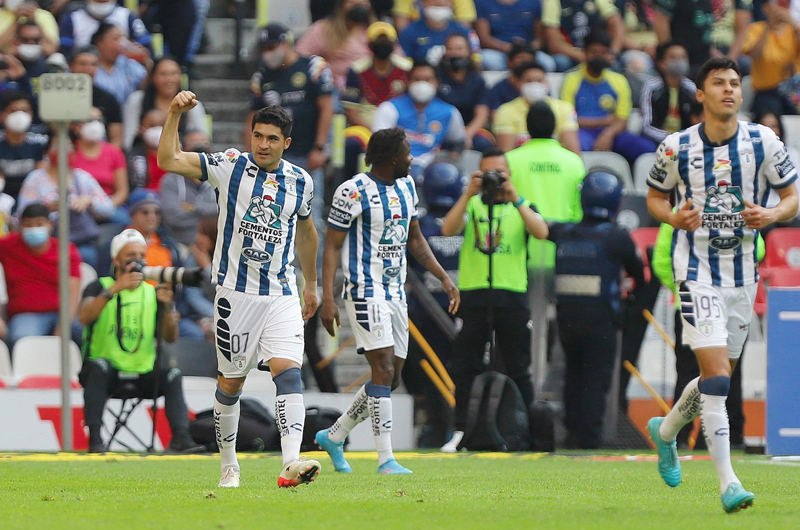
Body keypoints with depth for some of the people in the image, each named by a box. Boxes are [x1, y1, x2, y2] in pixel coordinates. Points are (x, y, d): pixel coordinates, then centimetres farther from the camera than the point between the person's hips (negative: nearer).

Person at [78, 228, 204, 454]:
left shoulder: (152, 293, 13)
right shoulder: (99, 287, 3)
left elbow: (171, 338, 3)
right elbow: (84, 317, -20)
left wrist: (166, 307, -15)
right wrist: (115, 288, -28)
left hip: (142, 375, 3)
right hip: (106, 375, -3)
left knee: (173, 375, -22)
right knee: (99, 366, -34)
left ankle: (180, 438, -31)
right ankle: (95, 440, -36)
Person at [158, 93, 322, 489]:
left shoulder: (300, 182, 7)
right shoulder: (230, 166, -2)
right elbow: (168, 161, -10)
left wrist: (311, 284, 31)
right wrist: (174, 115, -21)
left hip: (281, 293, 2)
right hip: (236, 291, -2)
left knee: (288, 371, -17)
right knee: (230, 381, 6)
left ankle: (292, 463, -29)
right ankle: (228, 464, 24)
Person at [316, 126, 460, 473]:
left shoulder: (406, 187, 11)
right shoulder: (353, 192, -12)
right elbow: (331, 246, -10)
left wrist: (443, 277, 14)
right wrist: (327, 298, -18)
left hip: (396, 292, 8)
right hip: (365, 291, -8)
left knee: (392, 377, 8)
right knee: (384, 370, -15)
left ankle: (333, 436, 24)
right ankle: (386, 460, -15)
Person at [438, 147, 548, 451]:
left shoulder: (522, 206, 10)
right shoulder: (471, 205, 11)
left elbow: (541, 232, -11)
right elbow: (448, 230, -8)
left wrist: (513, 197, -17)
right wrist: (469, 193, -16)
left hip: (512, 296, 0)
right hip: (473, 293, 0)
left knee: (518, 370, 3)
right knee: (466, 369, 1)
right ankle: (461, 432, 6)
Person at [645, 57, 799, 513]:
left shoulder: (763, 142, -2)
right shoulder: (677, 147, -4)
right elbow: (655, 196, 11)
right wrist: (675, 217, -11)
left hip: (743, 271, 3)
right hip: (697, 271, -3)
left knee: (719, 377, 14)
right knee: (716, 375, -16)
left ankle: (667, 430, 43)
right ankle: (728, 482, -16)